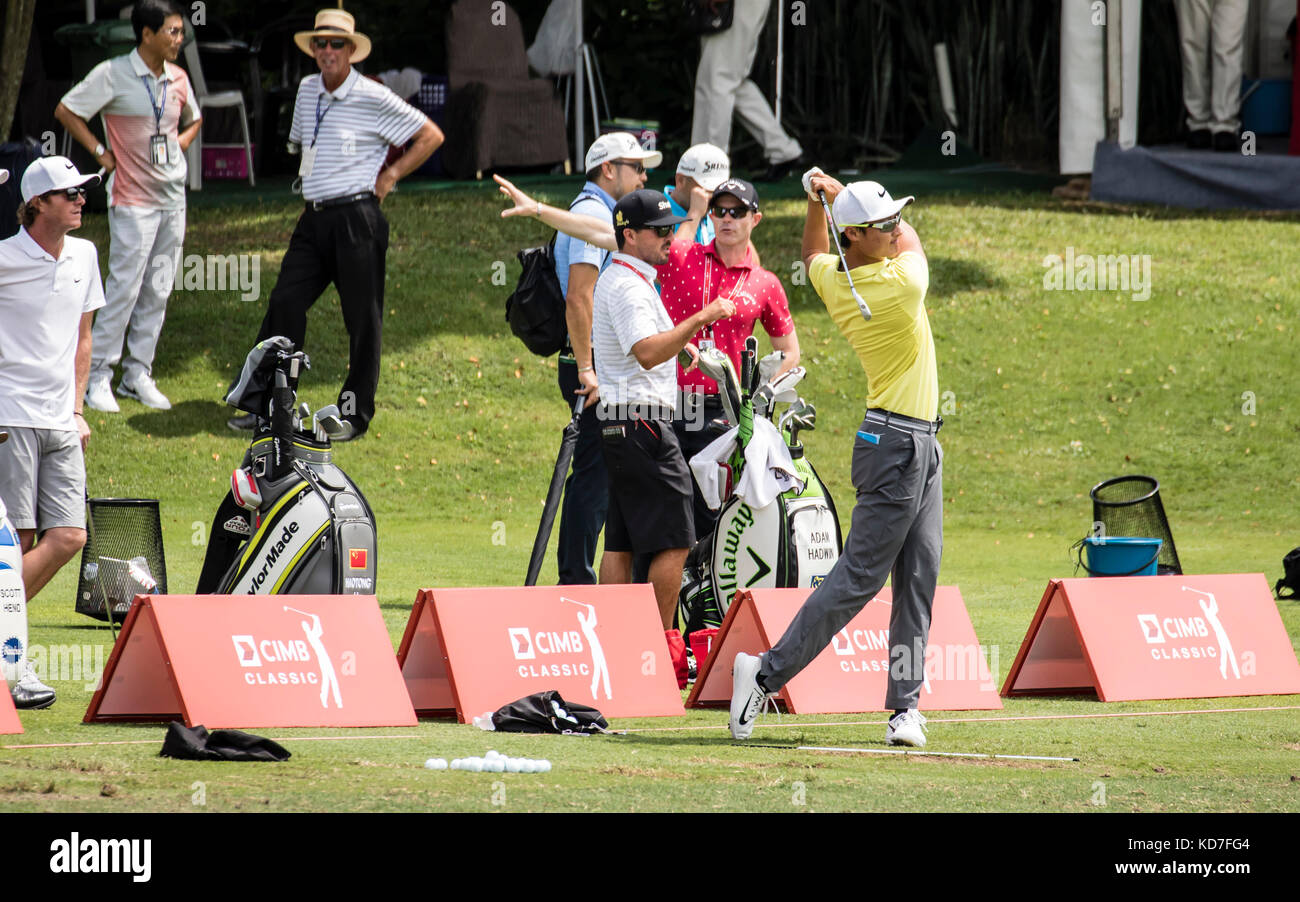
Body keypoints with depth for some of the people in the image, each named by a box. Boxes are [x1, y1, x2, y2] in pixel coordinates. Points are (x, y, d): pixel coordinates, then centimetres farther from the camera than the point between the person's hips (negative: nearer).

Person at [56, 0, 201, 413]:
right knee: (125, 288, -8)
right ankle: (98, 378, -1)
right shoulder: (113, 74, -10)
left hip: (173, 197, 6)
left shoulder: (177, 79, 7)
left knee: (157, 292, 7)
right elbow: (66, 111, -5)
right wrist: (100, 152, -7)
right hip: (133, 200, -6)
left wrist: (177, 146, 9)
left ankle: (138, 375, 15)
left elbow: (193, 121, 27)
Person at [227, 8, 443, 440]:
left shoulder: (373, 98, -8)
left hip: (357, 219, -6)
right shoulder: (307, 90, 11)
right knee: (284, 304, 0)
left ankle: (354, 415, 8)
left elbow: (430, 135, -2)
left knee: (362, 319, 0)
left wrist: (390, 176, -4)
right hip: (315, 218, 6)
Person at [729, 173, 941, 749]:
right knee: (859, 576, -7)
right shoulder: (901, 287, -20)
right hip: (897, 447, -9)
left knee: (919, 578, 6)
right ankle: (768, 674, -4)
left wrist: (820, 202, 12)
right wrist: (838, 194, 8)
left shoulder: (832, 279, 2)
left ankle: (904, 703, 3)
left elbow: (812, 254, 28)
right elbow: (913, 242, 3)